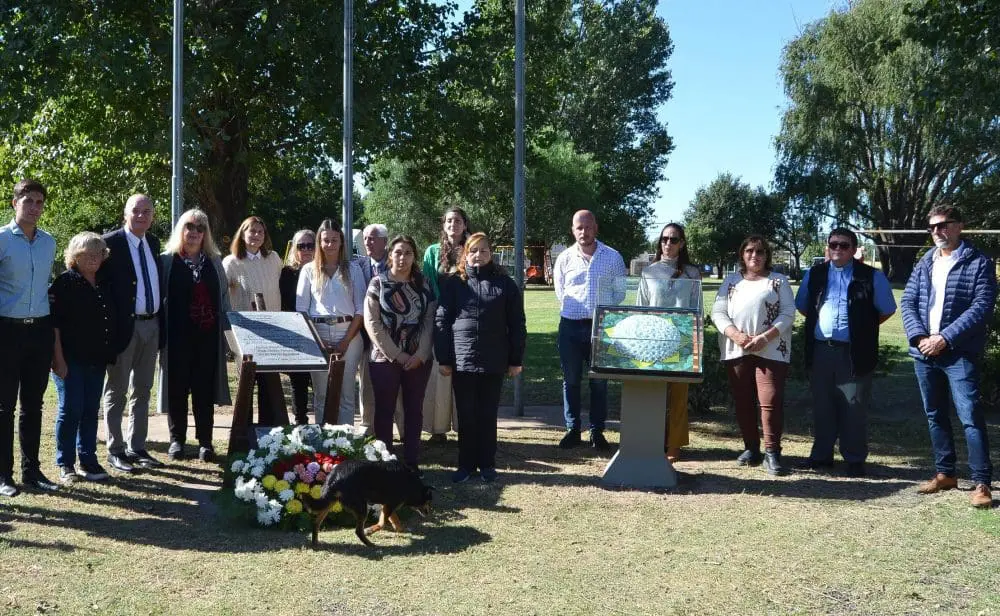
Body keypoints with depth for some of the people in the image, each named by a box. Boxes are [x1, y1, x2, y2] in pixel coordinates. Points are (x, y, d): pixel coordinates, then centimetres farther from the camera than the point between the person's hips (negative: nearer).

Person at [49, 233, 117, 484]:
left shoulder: (104, 286, 12)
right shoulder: (64, 282, -5)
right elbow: (54, 323, -10)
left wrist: (108, 357, 11)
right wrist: (58, 358, -16)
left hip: (96, 360, 5)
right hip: (70, 359, -5)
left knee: (91, 411, 9)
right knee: (70, 410, -2)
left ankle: (88, 461, 16)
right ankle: (65, 464, 8)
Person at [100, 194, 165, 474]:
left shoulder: (153, 243, 10)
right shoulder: (110, 243, -10)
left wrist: (161, 322, 10)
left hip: (151, 325, 7)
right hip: (124, 326, -7)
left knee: (142, 390, 13)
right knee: (117, 391, 4)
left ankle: (137, 448, 23)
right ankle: (115, 451, 13)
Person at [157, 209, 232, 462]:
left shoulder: (214, 262, 14)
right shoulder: (166, 261, 3)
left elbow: (224, 297, 15)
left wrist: (226, 328, 8)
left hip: (207, 334, 2)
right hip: (178, 335, -2)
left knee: (205, 387, 4)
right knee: (177, 386, 3)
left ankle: (205, 441, 10)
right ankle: (176, 440, 14)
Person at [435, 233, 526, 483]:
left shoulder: (505, 285, 3)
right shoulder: (453, 284, 3)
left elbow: (516, 325, 3)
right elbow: (441, 322, 2)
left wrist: (515, 360, 0)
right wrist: (443, 359, -3)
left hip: (494, 362, 0)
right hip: (461, 361, 0)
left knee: (488, 414, 8)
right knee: (466, 415, 7)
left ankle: (487, 463, 19)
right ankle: (466, 463, 18)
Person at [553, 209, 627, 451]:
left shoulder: (612, 257, 2)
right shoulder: (564, 258, 5)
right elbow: (560, 293, 11)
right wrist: (575, 312, 6)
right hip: (570, 326, 1)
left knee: (599, 381, 4)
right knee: (571, 380, 6)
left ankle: (597, 431, 14)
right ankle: (572, 430, 16)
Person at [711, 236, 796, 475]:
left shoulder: (779, 281, 8)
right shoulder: (731, 281, 14)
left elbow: (788, 314, 0)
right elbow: (718, 312, 6)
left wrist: (765, 338, -12)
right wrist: (736, 335, -11)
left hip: (771, 350, -3)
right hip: (736, 350, 3)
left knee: (771, 400, -10)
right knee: (743, 402, 7)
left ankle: (772, 453, -5)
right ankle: (751, 448, 18)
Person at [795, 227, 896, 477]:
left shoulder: (872, 276, 0)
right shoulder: (814, 274, 10)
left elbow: (887, 310, 6)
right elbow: (802, 306, 21)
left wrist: (864, 327, 5)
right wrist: (818, 322, 11)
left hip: (854, 353, -3)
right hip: (820, 351, 3)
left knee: (854, 409, 2)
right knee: (822, 406, 10)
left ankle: (855, 459, 11)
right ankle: (822, 454, 21)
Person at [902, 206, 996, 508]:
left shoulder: (979, 263, -3)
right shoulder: (924, 264, 13)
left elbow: (981, 308, -12)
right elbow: (908, 303, 7)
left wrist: (945, 338, -18)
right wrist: (919, 337, -10)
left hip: (960, 353, -6)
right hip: (924, 353, 6)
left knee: (970, 416, -11)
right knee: (935, 415, 13)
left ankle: (981, 483, -6)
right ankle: (945, 474, 24)